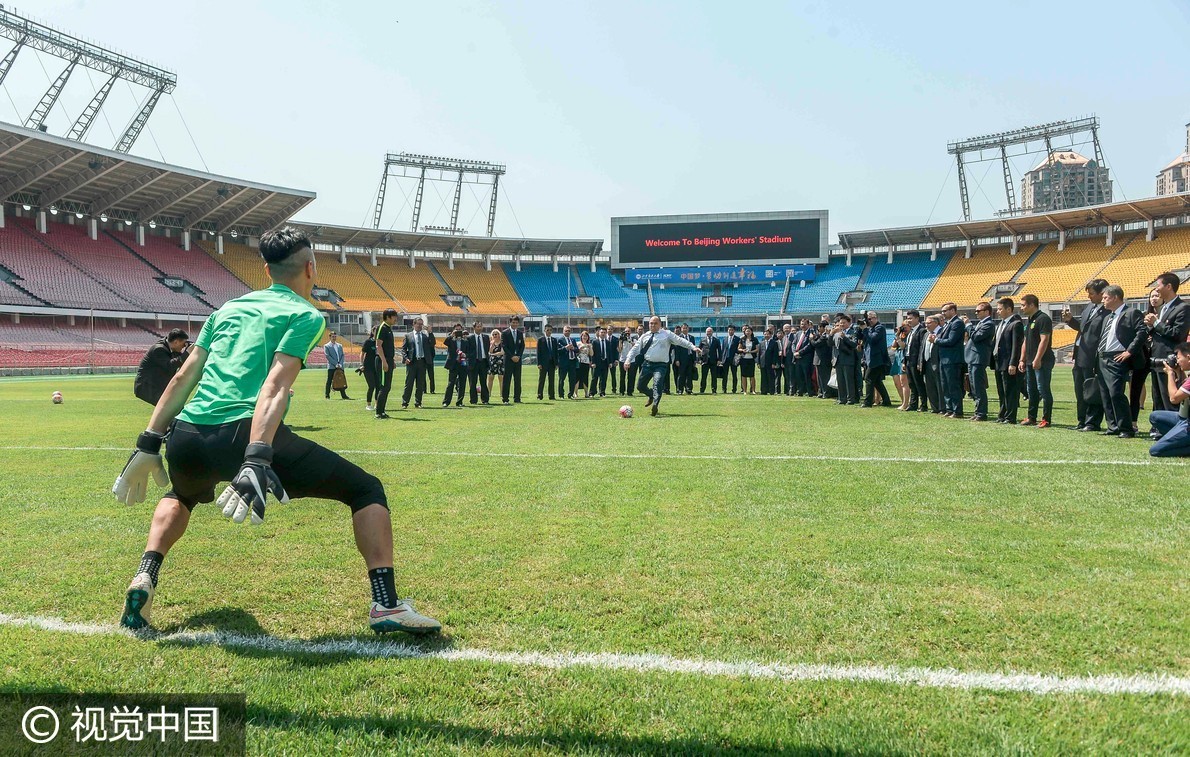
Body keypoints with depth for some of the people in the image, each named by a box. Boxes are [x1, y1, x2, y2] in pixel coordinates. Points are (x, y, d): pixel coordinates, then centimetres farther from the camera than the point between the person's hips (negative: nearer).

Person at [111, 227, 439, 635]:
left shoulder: (229, 308, 25)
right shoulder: (306, 315, 7)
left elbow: (183, 378, 22)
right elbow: (275, 387, -11)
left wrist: (148, 445, 26)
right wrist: (257, 460, -21)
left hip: (185, 438, 7)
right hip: (242, 433, -6)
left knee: (181, 496, 43)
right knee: (367, 489, 6)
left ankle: (144, 578, 24)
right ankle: (386, 604, -6)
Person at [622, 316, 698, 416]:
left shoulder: (667, 334, 4)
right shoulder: (645, 336, 12)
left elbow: (680, 341, -1)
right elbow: (635, 348, 14)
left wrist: (692, 347, -12)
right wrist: (628, 360, 4)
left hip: (660, 365, -4)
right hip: (647, 364, 4)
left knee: (657, 384, -24)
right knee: (640, 386, 9)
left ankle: (655, 405, -26)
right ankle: (652, 396, 38)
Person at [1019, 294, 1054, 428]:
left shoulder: (1043, 319, -12)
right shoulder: (1030, 320, 18)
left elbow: (1044, 340, -20)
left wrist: (1037, 359, -23)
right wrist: (1022, 360, 17)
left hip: (1042, 361, -10)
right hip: (1030, 362, 10)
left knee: (1043, 390, -7)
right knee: (1032, 390, 13)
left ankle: (1046, 419, -4)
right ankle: (1031, 418, 20)